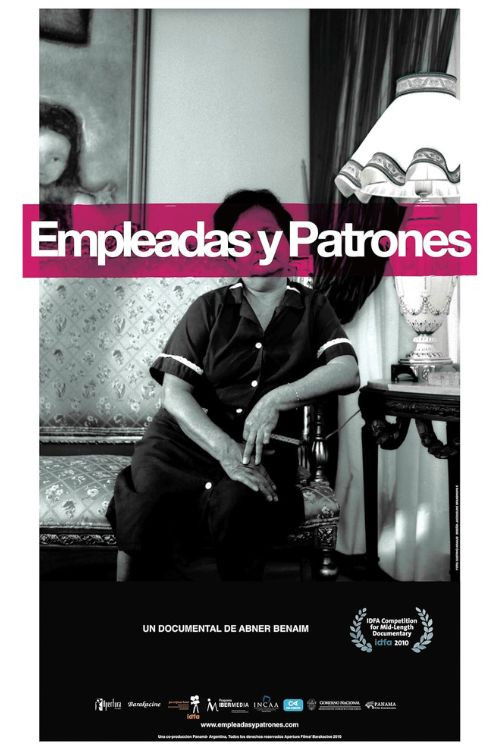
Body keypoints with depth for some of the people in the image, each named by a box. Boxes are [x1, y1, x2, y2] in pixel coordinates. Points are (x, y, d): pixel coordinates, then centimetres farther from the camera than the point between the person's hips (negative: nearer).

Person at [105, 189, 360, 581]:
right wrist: (225, 449, -16)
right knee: (145, 508, -31)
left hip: (264, 449, 0)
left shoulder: (312, 307, 17)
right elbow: (175, 393, 2)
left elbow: (347, 372, -1)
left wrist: (277, 399, -18)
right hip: (188, 436, 0)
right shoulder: (210, 308, 14)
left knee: (234, 505, -35)